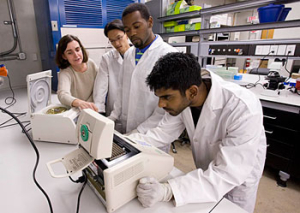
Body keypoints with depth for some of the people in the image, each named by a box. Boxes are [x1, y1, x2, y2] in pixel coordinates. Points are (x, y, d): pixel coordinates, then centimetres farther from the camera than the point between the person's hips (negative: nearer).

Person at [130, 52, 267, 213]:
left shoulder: (243, 109, -38)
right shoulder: (180, 98, -21)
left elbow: (228, 173, -38)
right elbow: (162, 134, -13)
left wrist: (167, 191, -48)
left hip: (238, 177, -4)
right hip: (207, 170, 4)